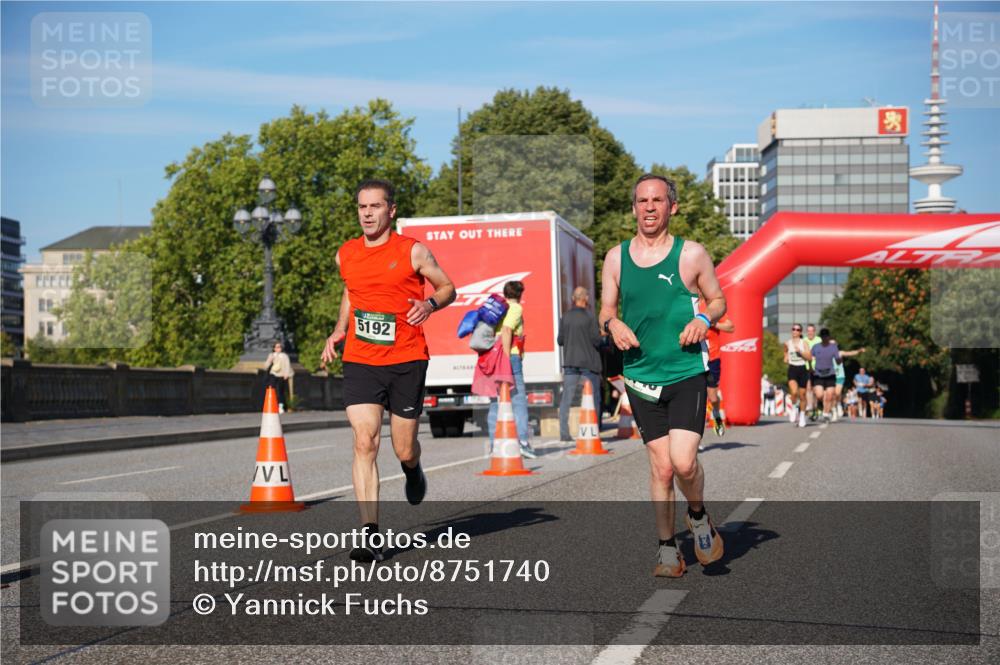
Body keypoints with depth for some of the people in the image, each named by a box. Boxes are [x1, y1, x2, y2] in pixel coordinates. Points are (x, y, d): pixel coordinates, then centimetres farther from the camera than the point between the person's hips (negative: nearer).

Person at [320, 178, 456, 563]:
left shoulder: (413, 251, -3)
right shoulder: (345, 255, 8)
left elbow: (448, 287, 7)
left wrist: (431, 304, -14)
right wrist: (339, 331, 13)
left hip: (406, 361, -2)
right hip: (359, 362, 2)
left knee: (404, 449, 5)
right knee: (365, 442, -13)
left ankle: (413, 470, 45)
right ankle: (370, 535, -13)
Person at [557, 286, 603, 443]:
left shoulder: (565, 317, 2)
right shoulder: (590, 316, -9)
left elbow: (560, 340, 5)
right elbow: (597, 340, -12)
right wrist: (604, 339, 9)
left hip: (570, 362, 3)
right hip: (588, 362, -3)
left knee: (566, 398, 5)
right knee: (593, 398, 6)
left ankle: (564, 433, 1)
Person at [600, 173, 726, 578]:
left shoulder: (692, 254, 0)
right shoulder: (616, 257, 6)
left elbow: (718, 300, 10)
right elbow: (605, 311, 13)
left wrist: (704, 320, -11)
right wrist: (612, 324, -10)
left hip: (687, 372, -2)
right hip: (641, 375, 2)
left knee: (683, 462, -14)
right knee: (660, 465, 3)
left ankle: (698, 515, 17)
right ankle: (667, 549, 16)